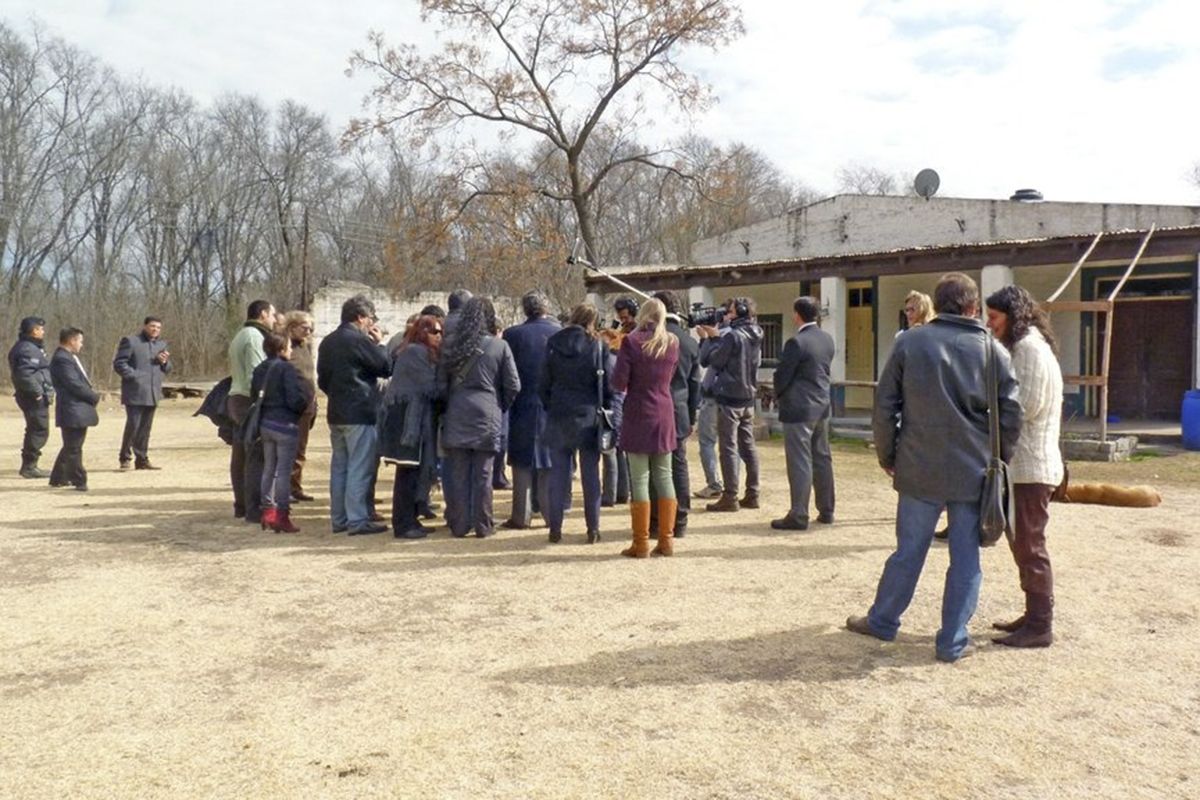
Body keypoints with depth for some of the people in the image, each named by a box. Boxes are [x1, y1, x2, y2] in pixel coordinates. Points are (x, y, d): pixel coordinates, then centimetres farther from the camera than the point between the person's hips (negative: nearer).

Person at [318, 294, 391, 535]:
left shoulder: (327, 342, 12)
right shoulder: (360, 341, -14)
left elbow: (322, 379, 18)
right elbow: (386, 367, -9)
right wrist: (380, 343, 3)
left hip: (335, 413, 8)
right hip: (360, 413, -8)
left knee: (339, 466, 13)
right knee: (360, 468, -5)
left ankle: (338, 518, 17)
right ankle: (358, 520, -5)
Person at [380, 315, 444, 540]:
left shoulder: (420, 353, 19)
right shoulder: (416, 352, -12)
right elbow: (431, 387, -15)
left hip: (413, 419, 10)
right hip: (407, 419, -10)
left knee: (413, 472, 12)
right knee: (408, 472, -7)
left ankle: (409, 521, 19)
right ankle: (403, 525, -3)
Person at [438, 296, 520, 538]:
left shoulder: (452, 347, 3)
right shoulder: (499, 346, -4)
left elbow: (441, 385, 6)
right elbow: (513, 386, -2)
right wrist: (500, 408, 12)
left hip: (457, 417, 2)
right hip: (487, 417, -2)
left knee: (458, 473, 7)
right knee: (483, 473, 4)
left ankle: (459, 525, 11)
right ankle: (483, 526, 9)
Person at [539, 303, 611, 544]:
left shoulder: (553, 345, 0)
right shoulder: (598, 346, -7)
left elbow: (543, 383, 2)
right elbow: (608, 383, -4)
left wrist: (549, 407, 13)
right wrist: (606, 410, 7)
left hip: (558, 417, 2)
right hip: (589, 416, -1)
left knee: (557, 473, 7)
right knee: (590, 474, 6)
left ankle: (555, 529, 9)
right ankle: (593, 529, 9)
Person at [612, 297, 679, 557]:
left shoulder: (632, 342, -10)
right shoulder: (672, 343, 3)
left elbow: (619, 383, -10)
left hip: (639, 414, -4)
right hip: (665, 414, 4)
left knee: (639, 478, 0)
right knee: (664, 475, 10)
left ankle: (641, 543, 3)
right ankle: (666, 540, 13)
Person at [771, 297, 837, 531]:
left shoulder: (796, 342, -17)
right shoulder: (827, 339, 6)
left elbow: (782, 375, -12)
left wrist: (778, 395, 6)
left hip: (799, 408, -8)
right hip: (822, 406, 8)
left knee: (800, 462, -4)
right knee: (822, 458, 15)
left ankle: (798, 516, -1)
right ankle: (826, 511, 23)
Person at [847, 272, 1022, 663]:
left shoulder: (909, 342, -1)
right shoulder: (992, 349, -1)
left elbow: (884, 406, 0)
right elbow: (1011, 414, -1)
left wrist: (887, 456, 10)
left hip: (920, 469, 0)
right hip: (974, 473, 0)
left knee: (908, 551, 12)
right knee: (965, 559, 8)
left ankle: (882, 621, 26)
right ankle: (952, 641, 14)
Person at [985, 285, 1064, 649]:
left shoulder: (1032, 349, -14)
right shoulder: (1022, 347, 18)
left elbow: (1027, 405, -21)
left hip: (1032, 467, -11)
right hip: (1022, 464, 11)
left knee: (1030, 546, -5)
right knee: (1021, 542, 17)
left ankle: (1040, 626, 3)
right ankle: (1034, 615, 26)